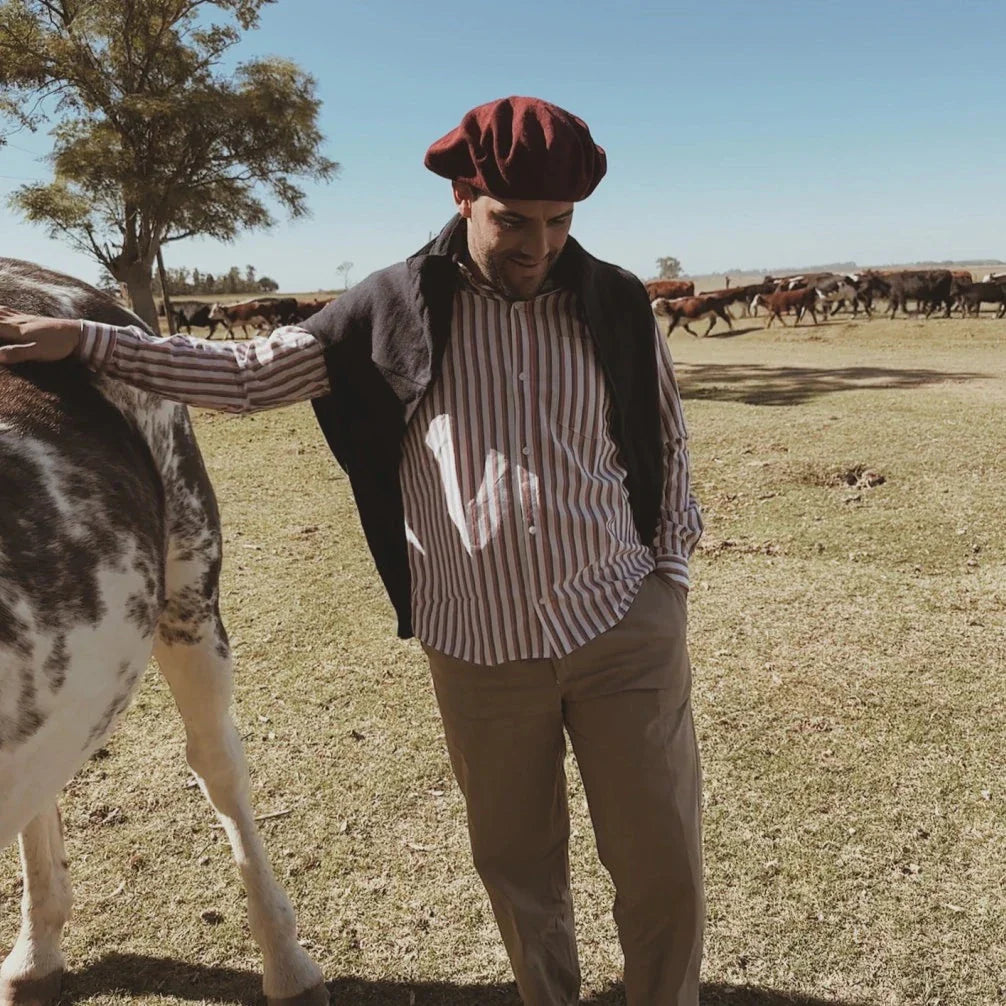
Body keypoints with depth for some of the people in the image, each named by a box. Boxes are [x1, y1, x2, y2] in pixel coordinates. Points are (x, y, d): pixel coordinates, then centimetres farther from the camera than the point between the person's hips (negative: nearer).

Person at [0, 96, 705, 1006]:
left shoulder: (616, 302, 0)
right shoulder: (398, 309, -3)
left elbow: (669, 448, 9)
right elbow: (245, 375, 3)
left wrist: (670, 583, 5)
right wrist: (85, 340, -3)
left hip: (629, 634, 1)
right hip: (482, 653, 0)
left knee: (664, 865, 10)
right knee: (518, 863, 17)